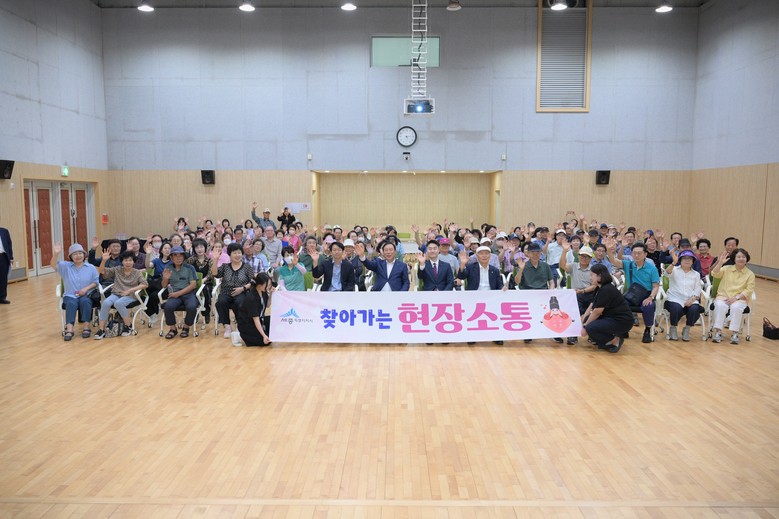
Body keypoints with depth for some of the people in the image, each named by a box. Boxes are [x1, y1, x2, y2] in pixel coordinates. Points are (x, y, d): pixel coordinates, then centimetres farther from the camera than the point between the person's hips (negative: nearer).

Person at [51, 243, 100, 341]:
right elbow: (54, 265, -8)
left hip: (86, 295, 0)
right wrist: (56, 254, -26)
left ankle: (86, 327, -32)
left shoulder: (91, 267, 8)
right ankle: (69, 329, -44)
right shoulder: (66, 266, 9)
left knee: (85, 302, -34)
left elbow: (96, 282, 5)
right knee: (71, 304, -32)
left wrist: (86, 288, -13)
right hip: (70, 296, 1)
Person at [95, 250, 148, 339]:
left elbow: (145, 284, -6)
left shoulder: (137, 272, 7)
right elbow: (102, 271, 9)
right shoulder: (117, 270, 15)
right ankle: (101, 329, -25)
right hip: (116, 294, 3)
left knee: (118, 303, -35)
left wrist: (129, 290, -14)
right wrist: (104, 260, -9)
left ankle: (128, 326, -15)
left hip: (130, 296, -3)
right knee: (105, 303, -30)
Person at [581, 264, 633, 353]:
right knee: (587, 319, 7)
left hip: (622, 321, -10)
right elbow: (591, 307, 12)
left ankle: (615, 340, -4)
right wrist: (582, 322, 3)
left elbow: (597, 312, -19)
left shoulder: (606, 290, -21)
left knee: (590, 328, -22)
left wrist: (585, 326, -9)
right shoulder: (600, 289, 10)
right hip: (612, 318, 10)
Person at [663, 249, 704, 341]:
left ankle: (687, 329, -3)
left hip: (691, 300, 2)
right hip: (675, 299, -2)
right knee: (677, 308, -34)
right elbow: (668, 272, -17)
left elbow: (697, 290, 8)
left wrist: (692, 299, -14)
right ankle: (673, 329, -5)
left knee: (695, 309, -30)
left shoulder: (696, 274, 18)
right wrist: (674, 262, -37)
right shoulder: (674, 270, 10)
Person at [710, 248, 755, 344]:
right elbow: (714, 274, -7)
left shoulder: (750, 274, 6)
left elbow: (749, 290, -2)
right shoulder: (727, 268, 8)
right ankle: (718, 331, -32)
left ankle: (734, 333, -28)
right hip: (723, 296, 1)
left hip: (740, 299, 0)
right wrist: (720, 262, -19)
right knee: (720, 306, -32)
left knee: (736, 307, -34)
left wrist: (736, 298, -15)